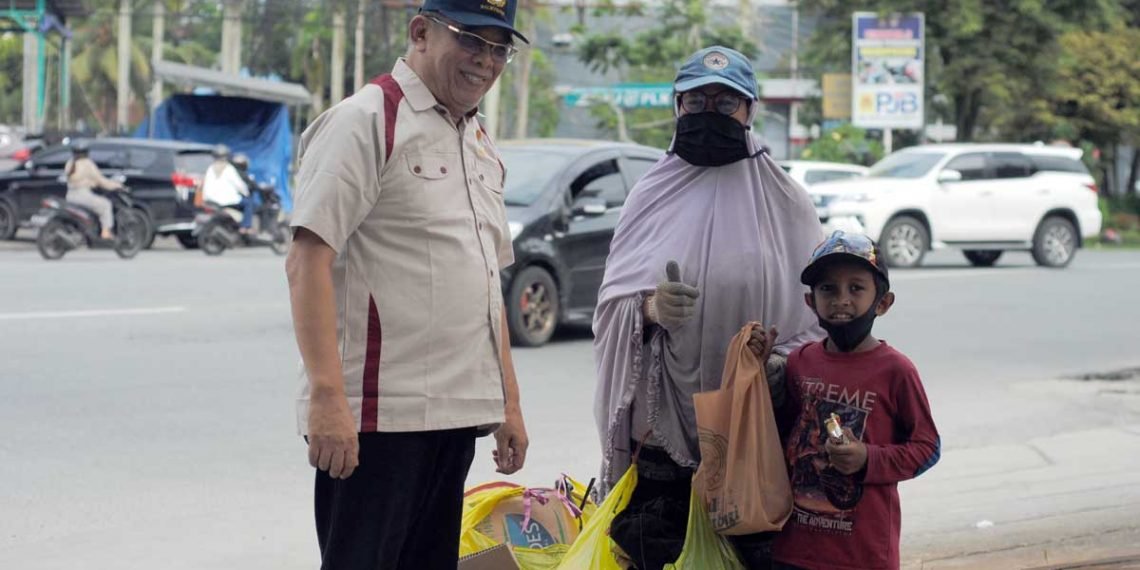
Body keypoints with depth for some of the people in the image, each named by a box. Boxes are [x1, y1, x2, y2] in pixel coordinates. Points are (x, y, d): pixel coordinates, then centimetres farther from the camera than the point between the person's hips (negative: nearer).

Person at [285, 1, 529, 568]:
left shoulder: (480, 144, 18)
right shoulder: (365, 121, -8)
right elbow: (308, 261, -16)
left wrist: (509, 402, 20)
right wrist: (328, 395, -24)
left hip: (457, 414, 8)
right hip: (377, 415, -8)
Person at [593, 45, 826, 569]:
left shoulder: (784, 202, 5)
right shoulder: (652, 195, 10)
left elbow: (820, 311, 4)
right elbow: (610, 304, 6)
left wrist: (773, 365, -12)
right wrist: (648, 309, -15)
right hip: (660, 427, 1)